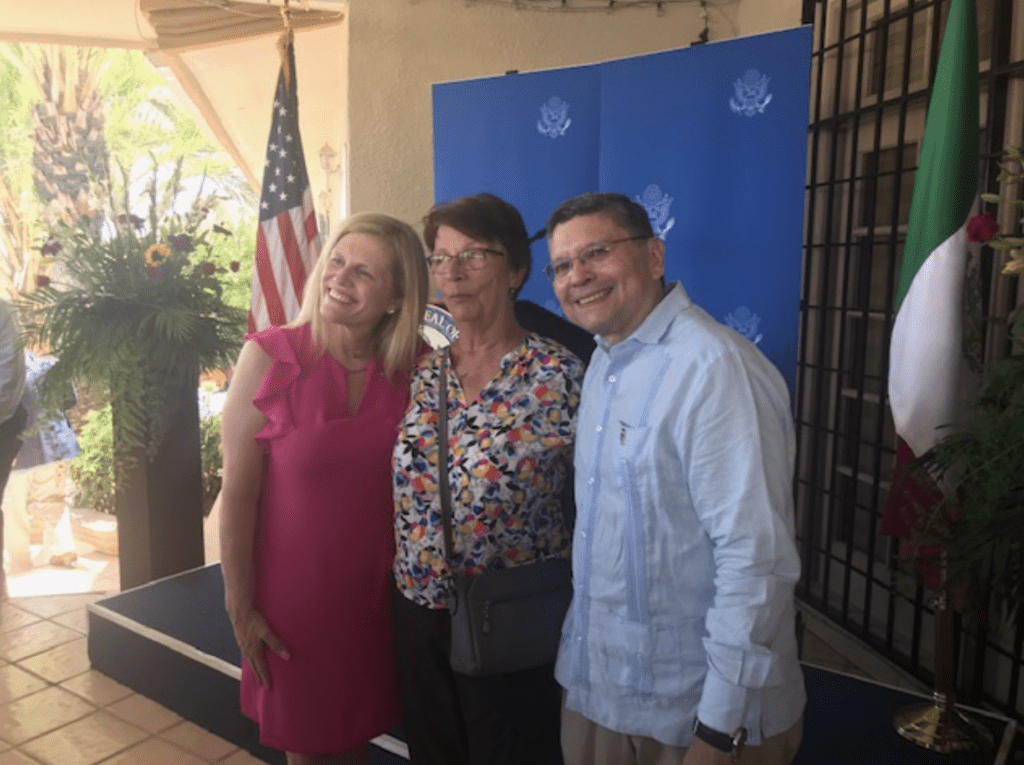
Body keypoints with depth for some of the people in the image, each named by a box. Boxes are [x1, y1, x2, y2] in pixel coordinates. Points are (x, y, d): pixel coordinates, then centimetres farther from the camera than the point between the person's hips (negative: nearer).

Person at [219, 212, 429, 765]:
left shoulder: (414, 367, -7)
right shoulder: (269, 356, -16)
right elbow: (238, 494, -12)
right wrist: (240, 607, -8)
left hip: (377, 592, 3)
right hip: (292, 593, -2)